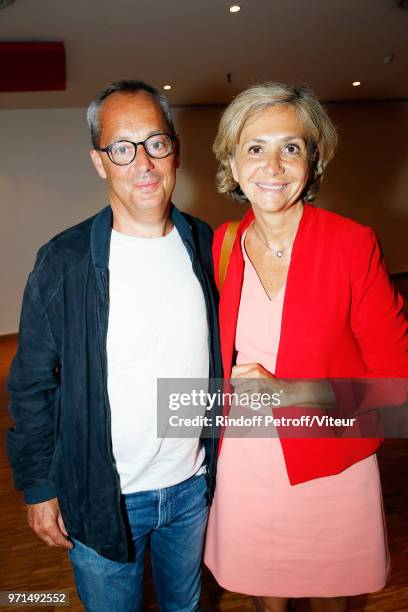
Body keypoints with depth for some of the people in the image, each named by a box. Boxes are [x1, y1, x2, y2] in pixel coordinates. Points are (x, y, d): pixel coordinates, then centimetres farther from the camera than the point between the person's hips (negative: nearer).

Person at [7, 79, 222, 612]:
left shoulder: (207, 247, -7)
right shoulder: (63, 262, -17)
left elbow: (222, 355, 3)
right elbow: (33, 387, -8)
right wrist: (38, 487, -4)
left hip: (194, 483, 3)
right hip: (102, 495, -2)